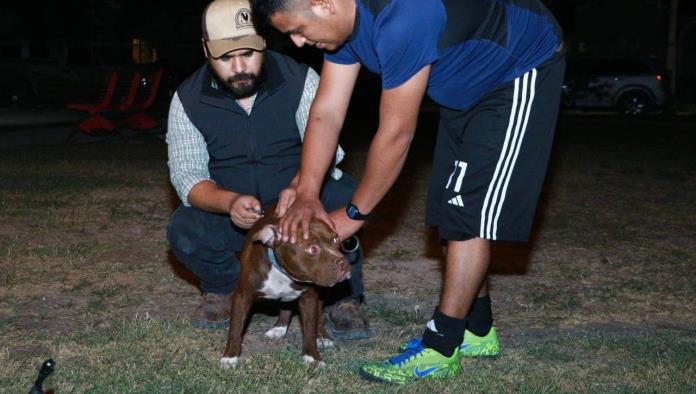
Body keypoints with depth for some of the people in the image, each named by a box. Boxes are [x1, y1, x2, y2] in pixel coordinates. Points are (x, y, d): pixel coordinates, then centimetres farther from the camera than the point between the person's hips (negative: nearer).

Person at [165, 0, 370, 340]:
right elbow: (187, 175, -14)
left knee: (343, 198, -32)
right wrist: (231, 202, -37)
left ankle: (344, 297, -6)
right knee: (184, 231, -28)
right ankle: (223, 287, 7)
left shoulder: (301, 80, -14)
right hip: (229, 210, 1)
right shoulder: (188, 100, -9)